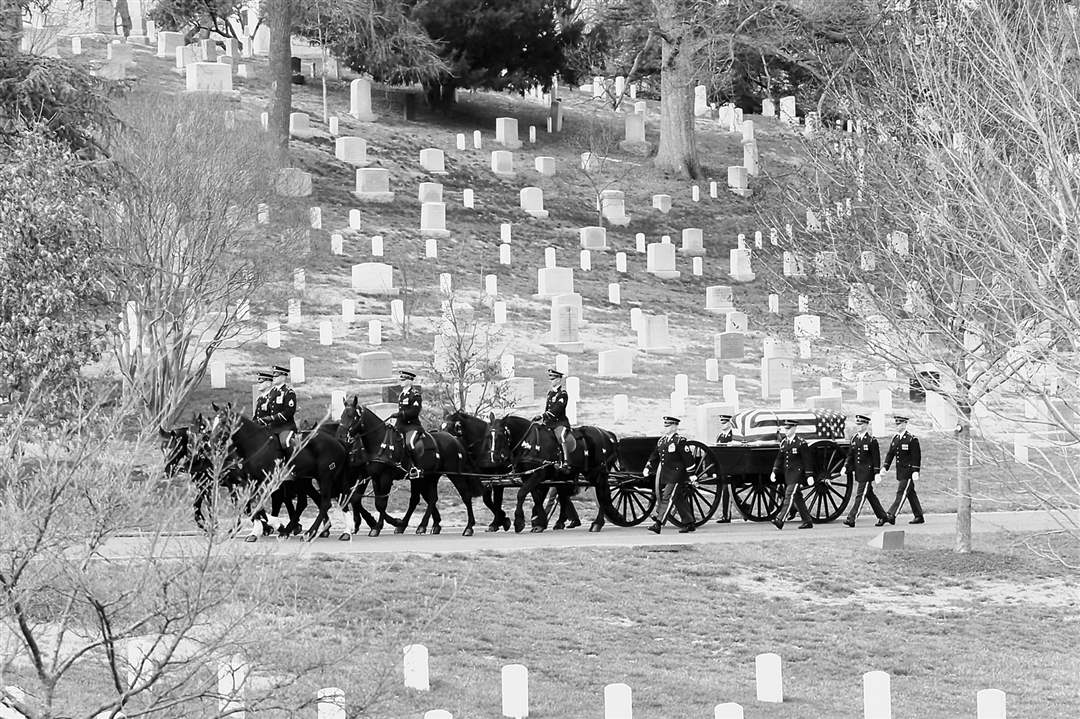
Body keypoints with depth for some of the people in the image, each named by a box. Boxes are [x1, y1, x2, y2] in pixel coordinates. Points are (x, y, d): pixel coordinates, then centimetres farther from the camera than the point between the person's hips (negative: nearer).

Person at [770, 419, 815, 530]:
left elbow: (807, 461, -8)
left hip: (797, 473, -7)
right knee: (797, 498, 10)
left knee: (789, 495, -15)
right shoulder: (783, 442, 11)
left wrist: (809, 476, -10)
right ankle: (807, 521, 18)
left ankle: (780, 520, -23)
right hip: (787, 474, 7)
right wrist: (774, 472, 8)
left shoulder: (801, 443, -9)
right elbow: (779, 458, 16)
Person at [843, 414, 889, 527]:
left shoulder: (872, 440, -9)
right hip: (858, 472, 7)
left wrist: (877, 473, -12)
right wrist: (846, 467, 0)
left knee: (860, 495, -10)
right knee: (870, 495, 14)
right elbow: (850, 455, 14)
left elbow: (876, 458, -9)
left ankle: (851, 519, -14)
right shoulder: (854, 439, 10)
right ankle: (882, 516, 24)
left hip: (867, 472, -7)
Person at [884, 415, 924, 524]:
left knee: (901, 493, -11)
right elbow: (890, 454, 12)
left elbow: (916, 456, -13)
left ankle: (892, 516, -17)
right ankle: (919, 517, 19)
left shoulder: (912, 439, -11)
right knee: (911, 494, 12)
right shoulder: (895, 439, 12)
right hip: (900, 470, 8)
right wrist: (885, 468, 2)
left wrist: (915, 472, -18)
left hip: (908, 471, -8)